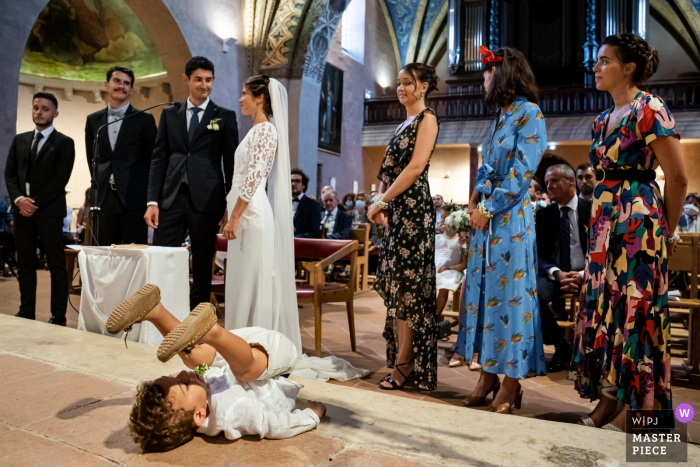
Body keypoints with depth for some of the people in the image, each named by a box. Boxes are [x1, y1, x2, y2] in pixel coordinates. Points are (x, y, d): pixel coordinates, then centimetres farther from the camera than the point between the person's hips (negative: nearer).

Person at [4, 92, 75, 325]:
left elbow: (61, 179, -7)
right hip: (22, 209, 5)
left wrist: (35, 202, -12)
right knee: (25, 264, 8)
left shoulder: (64, 143, 1)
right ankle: (26, 313, 14)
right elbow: (9, 173, 12)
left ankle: (58, 316, -1)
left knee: (56, 264, -5)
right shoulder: (20, 140, 17)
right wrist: (19, 199, -6)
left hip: (49, 210, -5)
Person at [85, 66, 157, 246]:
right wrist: (97, 184, 12)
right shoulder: (93, 120, 13)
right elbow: (92, 157, 20)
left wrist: (151, 196, 1)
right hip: (105, 198, 4)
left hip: (134, 199, -3)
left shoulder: (144, 120, 2)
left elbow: (153, 158, 3)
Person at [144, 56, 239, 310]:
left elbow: (231, 163, 3)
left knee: (202, 266, 5)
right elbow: (158, 159, 10)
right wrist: (153, 201, 1)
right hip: (172, 197, 2)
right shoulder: (169, 114, 13)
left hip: (206, 201, -2)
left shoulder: (225, 117, 6)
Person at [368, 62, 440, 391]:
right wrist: (379, 200, 2)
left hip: (413, 208, -9)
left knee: (408, 287, -6)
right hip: (395, 210, 9)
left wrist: (382, 201, -12)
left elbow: (415, 167, -14)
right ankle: (401, 359, 15)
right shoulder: (404, 124, 22)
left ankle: (404, 365, 2)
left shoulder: (427, 119, -3)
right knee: (394, 284, 8)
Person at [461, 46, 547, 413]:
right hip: (486, 214, 8)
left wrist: (489, 209, -13)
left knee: (509, 291, -4)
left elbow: (523, 172, -14)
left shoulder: (529, 113, -6)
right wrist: (474, 201, 3)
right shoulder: (501, 116, 18)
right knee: (483, 288, 7)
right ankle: (488, 375, 17)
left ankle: (511, 385, 7)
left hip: (510, 217, -8)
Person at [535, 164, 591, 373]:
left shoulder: (592, 210, 3)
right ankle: (561, 348, -7)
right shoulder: (544, 215, 9)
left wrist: (583, 275, -17)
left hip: (586, 275, -2)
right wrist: (556, 273, -15)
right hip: (554, 274, 2)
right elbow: (540, 254, 6)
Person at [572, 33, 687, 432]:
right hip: (606, 220, 8)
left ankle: (636, 409, 10)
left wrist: (666, 232, -1)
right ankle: (608, 402, 20)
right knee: (604, 303, 9)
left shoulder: (649, 110, -9)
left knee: (634, 308, -3)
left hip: (638, 219, -8)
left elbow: (678, 178, -9)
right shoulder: (605, 119, 16)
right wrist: (601, 219, 16)